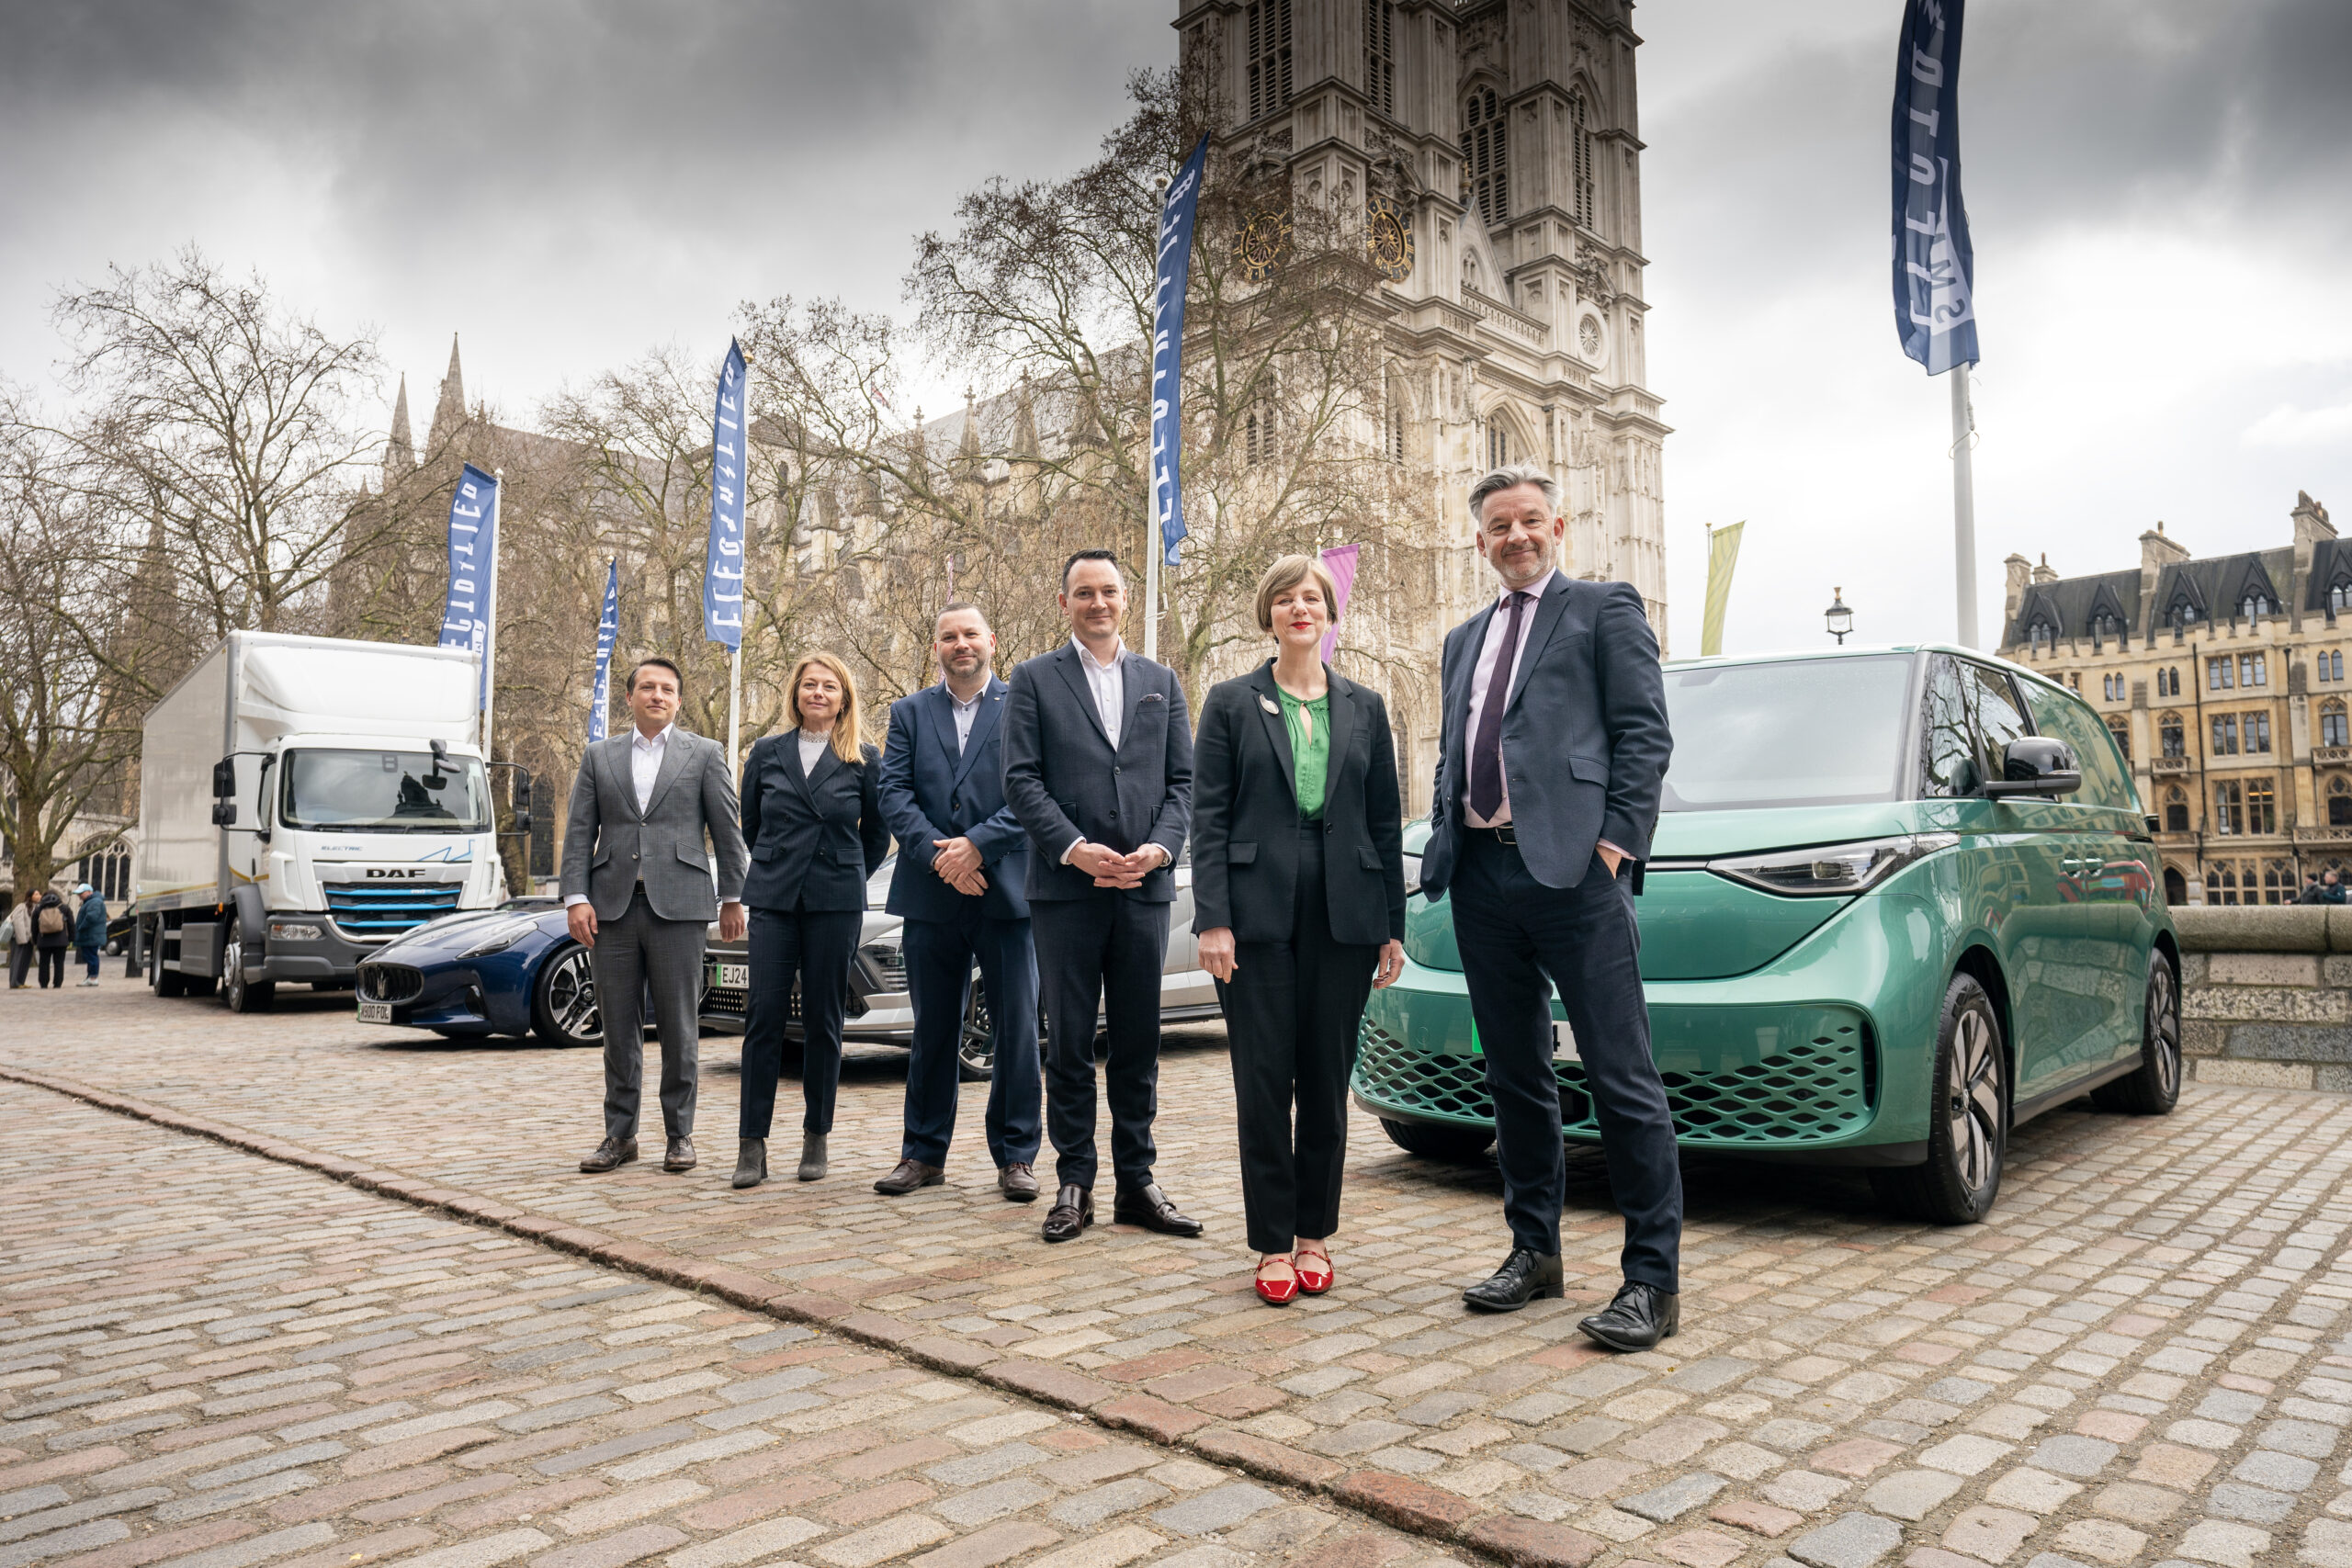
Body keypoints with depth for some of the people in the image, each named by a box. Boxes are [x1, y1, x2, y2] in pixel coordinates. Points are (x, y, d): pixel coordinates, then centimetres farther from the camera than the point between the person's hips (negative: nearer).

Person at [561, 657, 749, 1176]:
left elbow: (726, 831, 6)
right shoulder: (598, 756, 13)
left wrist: (732, 898, 3)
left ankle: (679, 1134, 12)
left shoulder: (705, 754, 7)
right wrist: (576, 898, -2)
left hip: (678, 905, -2)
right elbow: (579, 833, 8)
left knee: (679, 1026, 1)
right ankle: (619, 1135, 16)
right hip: (613, 906, 2)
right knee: (619, 1026, 7)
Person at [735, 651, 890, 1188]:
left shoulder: (864, 759, 4)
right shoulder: (767, 753, 8)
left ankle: (816, 1138, 14)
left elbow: (877, 833, 11)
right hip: (774, 901, 1)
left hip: (836, 903, -1)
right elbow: (750, 823, 18)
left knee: (823, 1021, 3)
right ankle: (752, 1143, 1)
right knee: (764, 1016, -4)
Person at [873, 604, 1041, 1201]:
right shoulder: (909, 713, 13)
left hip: (1006, 893, -2)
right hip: (931, 898, 2)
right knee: (932, 1030, 11)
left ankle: (1016, 1157, 13)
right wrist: (937, 856, -12)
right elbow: (894, 794, 2)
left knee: (1017, 1029, 2)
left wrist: (976, 845, -15)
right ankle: (924, 1154, 22)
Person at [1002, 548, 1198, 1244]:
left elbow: (1182, 780, 9)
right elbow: (1021, 779, -2)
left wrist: (1160, 847, -8)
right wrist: (1075, 848, -14)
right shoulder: (1034, 679, 6)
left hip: (1145, 885, 3)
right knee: (1069, 1044, 4)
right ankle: (1073, 1185, 14)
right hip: (1066, 888, -2)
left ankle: (1136, 1182, 17)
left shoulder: (1160, 682, 15)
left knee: (1139, 1043, 7)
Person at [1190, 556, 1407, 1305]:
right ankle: (1272, 1243, 13)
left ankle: (1314, 1234, 22)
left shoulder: (1364, 707, 11)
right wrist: (1213, 919, -10)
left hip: (1344, 915, 2)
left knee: (1328, 1079, 8)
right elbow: (1207, 816, 0)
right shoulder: (1231, 702, 5)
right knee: (1264, 1080, 0)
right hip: (1259, 912, -2)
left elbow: (1386, 820, 11)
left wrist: (1393, 926, 6)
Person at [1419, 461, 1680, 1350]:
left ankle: (1654, 1278, 4)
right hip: (1481, 875, 6)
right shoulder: (1464, 641, 24)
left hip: (1571, 870, -6)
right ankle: (1534, 1251, 24)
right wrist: (1444, 839, 9)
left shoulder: (1604, 610, 6)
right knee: (1514, 1076, 12)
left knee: (1620, 1076, -5)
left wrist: (1616, 838, -13)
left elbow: (1644, 733, -3)